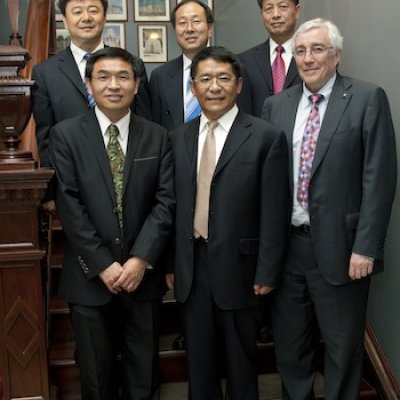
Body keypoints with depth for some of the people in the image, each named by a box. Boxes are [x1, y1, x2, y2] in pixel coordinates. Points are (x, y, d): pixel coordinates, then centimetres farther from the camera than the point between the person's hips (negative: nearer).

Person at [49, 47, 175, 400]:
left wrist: (141, 259, -13)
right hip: (89, 276, -1)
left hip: (143, 273, 1)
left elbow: (166, 201, -3)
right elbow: (69, 205, -9)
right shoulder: (65, 135, -3)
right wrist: (103, 265, -13)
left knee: (144, 370, 15)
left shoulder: (157, 137, 3)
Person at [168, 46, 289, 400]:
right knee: (199, 356, 17)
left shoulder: (266, 137, -8)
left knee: (241, 356, 15)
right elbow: (173, 205, 7)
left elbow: (274, 213, -9)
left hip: (238, 265, -3)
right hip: (191, 265, 4)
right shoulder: (178, 138, 6)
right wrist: (169, 262, 6)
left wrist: (267, 272, -10)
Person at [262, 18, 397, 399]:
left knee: (342, 345, 11)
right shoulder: (276, 105, 7)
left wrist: (366, 247, -14)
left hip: (338, 245, -4)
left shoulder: (367, 99, -5)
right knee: (289, 341, 17)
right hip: (286, 243, 4)